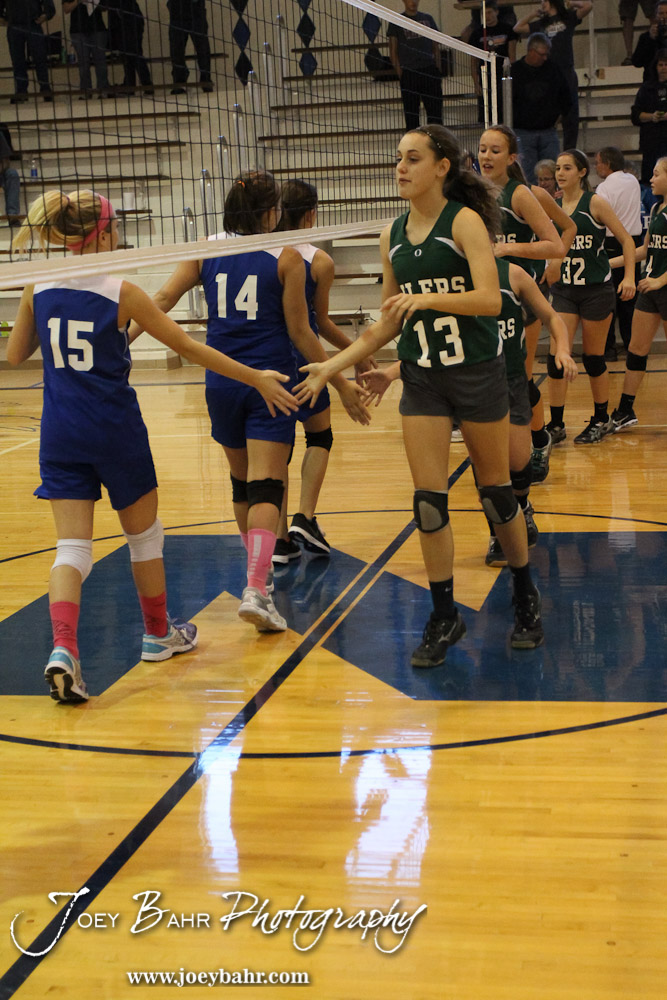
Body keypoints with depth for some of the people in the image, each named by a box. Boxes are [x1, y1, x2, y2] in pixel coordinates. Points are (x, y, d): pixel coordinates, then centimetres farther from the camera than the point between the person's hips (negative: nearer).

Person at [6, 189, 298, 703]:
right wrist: (256, 378, -3)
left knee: (72, 546, 1)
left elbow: (14, 355, 13)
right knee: (144, 534, 17)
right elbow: (189, 347, -9)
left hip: (61, 434, 3)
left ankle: (63, 648, -21)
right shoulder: (121, 293, -11)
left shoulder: (39, 290, 0)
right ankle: (158, 633, 33)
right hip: (116, 431, -3)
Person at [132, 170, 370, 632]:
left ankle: (259, 571, 35)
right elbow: (300, 333, -5)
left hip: (222, 382, 4)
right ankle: (256, 589, -21)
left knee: (242, 482, 20)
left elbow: (162, 300, -3)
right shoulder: (286, 258, -5)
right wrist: (341, 383, 2)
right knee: (266, 487, -7)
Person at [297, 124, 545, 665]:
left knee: (495, 489, 7)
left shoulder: (465, 221, -10)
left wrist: (428, 298, -33)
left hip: (478, 372, -4)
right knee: (428, 498, -2)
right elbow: (389, 323, 12)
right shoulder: (393, 235, 7)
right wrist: (331, 366, 6)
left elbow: (490, 299, -22)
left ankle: (526, 599, 26)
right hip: (422, 378, 4)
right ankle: (444, 617, 11)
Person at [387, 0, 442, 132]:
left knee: (435, 108, 1)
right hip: (409, 72, -3)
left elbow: (436, 47, 15)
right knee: (411, 111, 0)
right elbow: (393, 52, 2)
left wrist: (438, 70, 5)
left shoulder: (427, 19, 13)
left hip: (429, 70, 3)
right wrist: (400, 74, -7)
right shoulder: (396, 21, 4)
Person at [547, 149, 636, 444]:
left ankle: (601, 420, 23)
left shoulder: (595, 203, -7)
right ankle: (556, 425, 2)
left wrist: (629, 277, -15)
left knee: (593, 358, 5)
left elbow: (626, 240, -6)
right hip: (563, 289, 4)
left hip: (596, 289, -3)